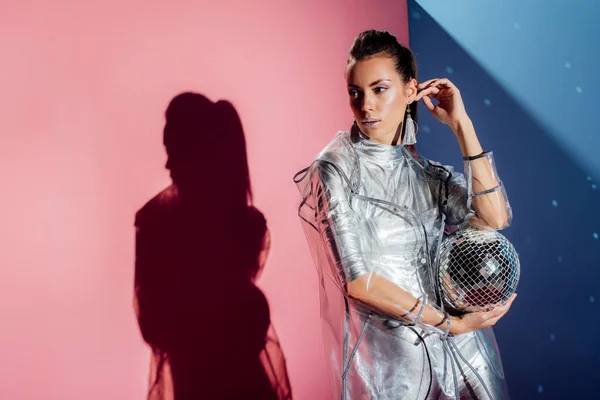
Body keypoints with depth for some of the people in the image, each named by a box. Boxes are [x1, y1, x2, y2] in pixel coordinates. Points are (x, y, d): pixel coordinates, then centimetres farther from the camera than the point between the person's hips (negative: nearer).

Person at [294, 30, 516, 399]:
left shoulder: (424, 171, 4)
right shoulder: (336, 168, -11)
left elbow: (494, 218, -11)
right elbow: (359, 282, -16)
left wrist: (460, 124, -11)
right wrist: (451, 324, -14)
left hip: (458, 341, 5)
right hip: (390, 349, -4)